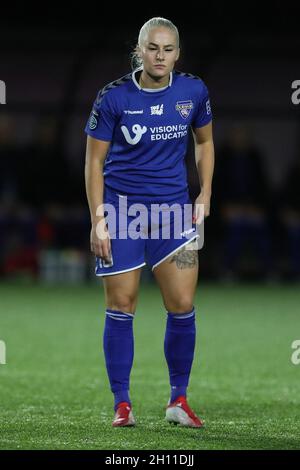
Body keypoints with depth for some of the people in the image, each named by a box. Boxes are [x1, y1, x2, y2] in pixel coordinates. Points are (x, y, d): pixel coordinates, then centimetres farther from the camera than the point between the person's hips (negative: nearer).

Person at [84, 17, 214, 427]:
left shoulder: (194, 91, -2)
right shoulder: (113, 97, -10)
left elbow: (204, 142, 15)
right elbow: (94, 160, -4)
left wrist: (205, 194, 6)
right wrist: (98, 220, -9)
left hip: (173, 208, 2)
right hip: (121, 209, -2)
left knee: (182, 305, -4)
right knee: (121, 306, 0)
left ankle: (179, 400, 11)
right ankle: (122, 405, 8)